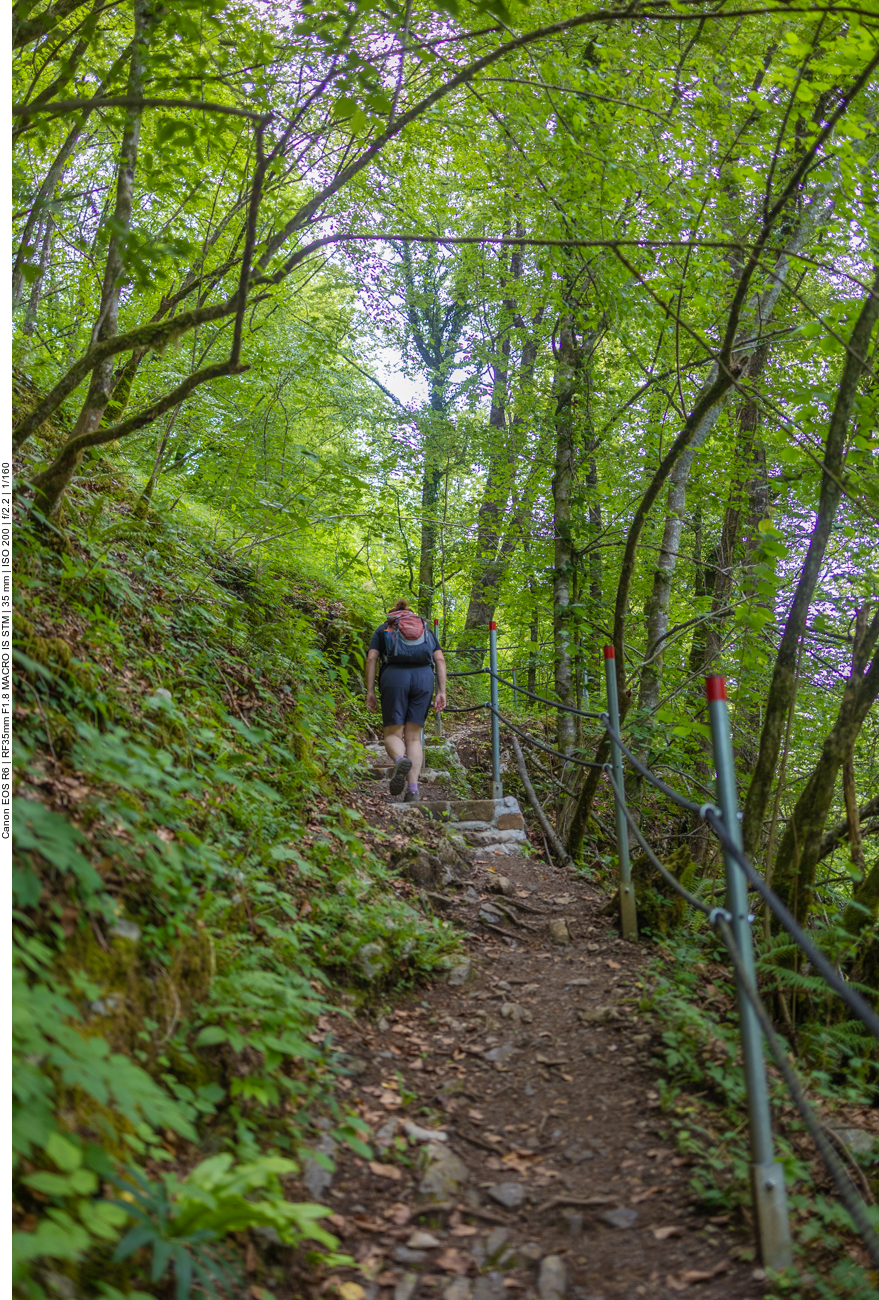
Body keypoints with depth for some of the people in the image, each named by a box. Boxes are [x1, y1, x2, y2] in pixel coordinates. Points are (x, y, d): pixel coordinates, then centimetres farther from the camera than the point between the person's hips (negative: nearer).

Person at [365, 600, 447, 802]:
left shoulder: (383, 629, 24)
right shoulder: (426, 630, 29)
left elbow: (371, 658, 7)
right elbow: (440, 660, 13)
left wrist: (370, 691, 4)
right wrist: (441, 692, 7)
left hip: (394, 675, -2)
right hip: (424, 677, 2)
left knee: (393, 734, 4)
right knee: (413, 736, 6)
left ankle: (400, 760, -33)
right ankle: (412, 791, -9)